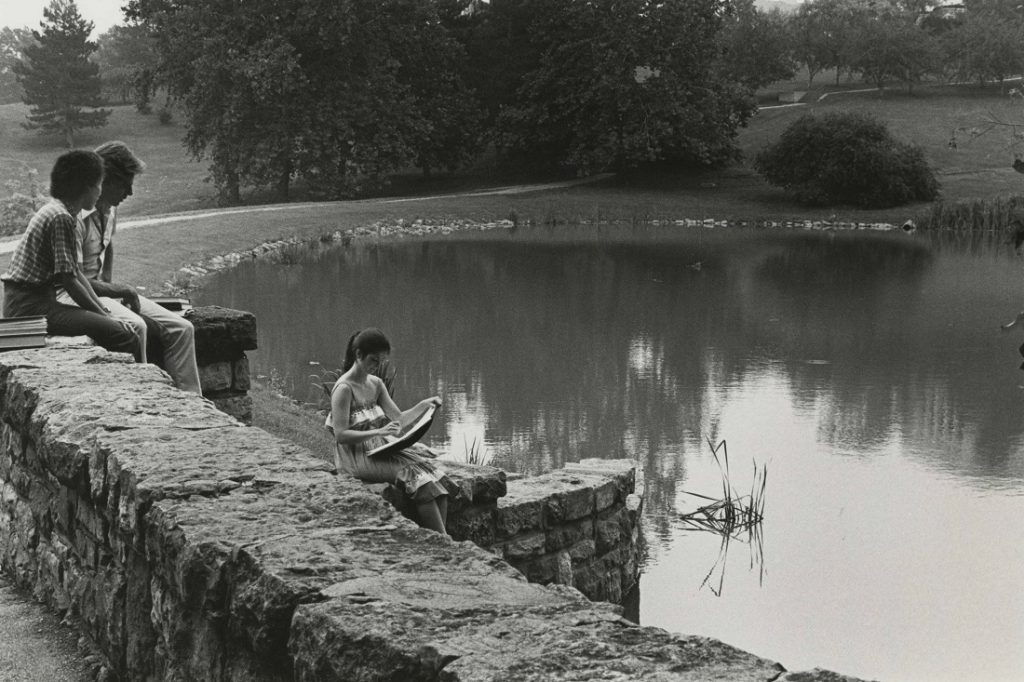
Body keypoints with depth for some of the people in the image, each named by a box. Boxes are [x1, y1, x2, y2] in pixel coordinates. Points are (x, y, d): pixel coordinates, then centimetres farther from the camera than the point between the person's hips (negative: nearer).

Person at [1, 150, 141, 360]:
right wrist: (104, 315, -8)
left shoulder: (55, 211, 17)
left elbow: (76, 273, 18)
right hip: (32, 306, -11)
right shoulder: (61, 218, -15)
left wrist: (103, 311, 11)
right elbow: (69, 280, -17)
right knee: (126, 338, -20)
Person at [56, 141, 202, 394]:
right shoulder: (75, 216, -21)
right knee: (134, 326, -38)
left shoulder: (110, 209, 9)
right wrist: (119, 290, -13)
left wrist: (110, 283, 14)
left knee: (181, 328, -6)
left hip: (101, 288, 9)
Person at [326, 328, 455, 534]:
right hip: (357, 457, -8)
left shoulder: (376, 384, 13)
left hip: (380, 449, 8)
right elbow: (341, 435, -17)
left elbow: (399, 420, 12)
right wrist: (378, 432, -26)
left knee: (433, 475, -15)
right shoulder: (344, 389, -11)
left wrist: (424, 405, -4)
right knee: (414, 472, -25)